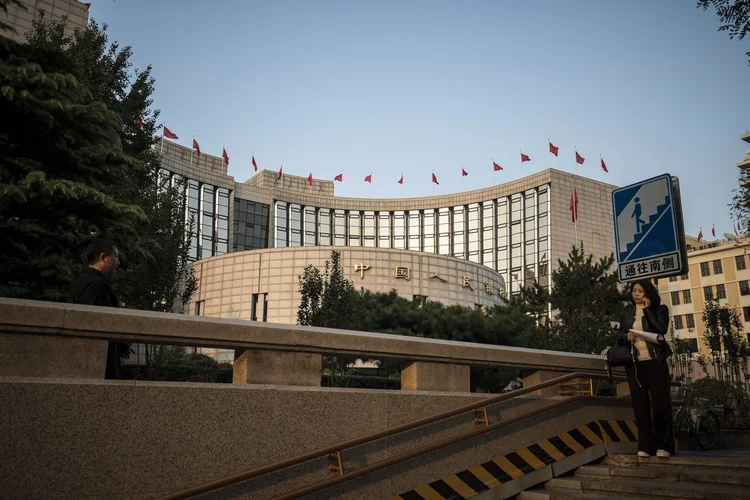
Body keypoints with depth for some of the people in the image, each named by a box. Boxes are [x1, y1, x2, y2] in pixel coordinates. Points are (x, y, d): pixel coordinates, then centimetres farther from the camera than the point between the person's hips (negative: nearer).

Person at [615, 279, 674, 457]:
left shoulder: (659, 309, 6)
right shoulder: (626, 314, 14)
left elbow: (661, 330, -12)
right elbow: (620, 340, 14)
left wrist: (647, 309, -8)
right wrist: (626, 337, -8)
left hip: (655, 362, -3)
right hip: (634, 364, 3)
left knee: (660, 403, -4)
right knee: (640, 405, 1)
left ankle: (663, 446, 3)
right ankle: (645, 446, 4)